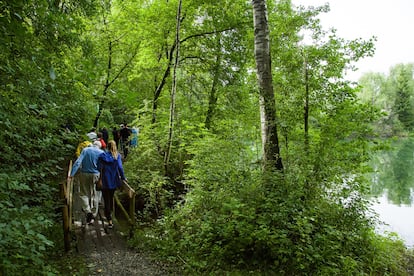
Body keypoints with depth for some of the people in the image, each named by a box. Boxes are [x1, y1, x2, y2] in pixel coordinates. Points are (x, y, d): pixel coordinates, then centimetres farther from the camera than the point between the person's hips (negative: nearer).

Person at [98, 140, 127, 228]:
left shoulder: (102, 156, -6)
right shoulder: (117, 155, -5)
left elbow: (99, 168, -8)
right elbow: (120, 167, -12)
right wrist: (123, 178, -4)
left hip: (105, 181, -2)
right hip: (114, 181, 2)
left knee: (106, 200, 2)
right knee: (111, 197, 24)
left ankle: (109, 220, -5)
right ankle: (110, 213, 42)